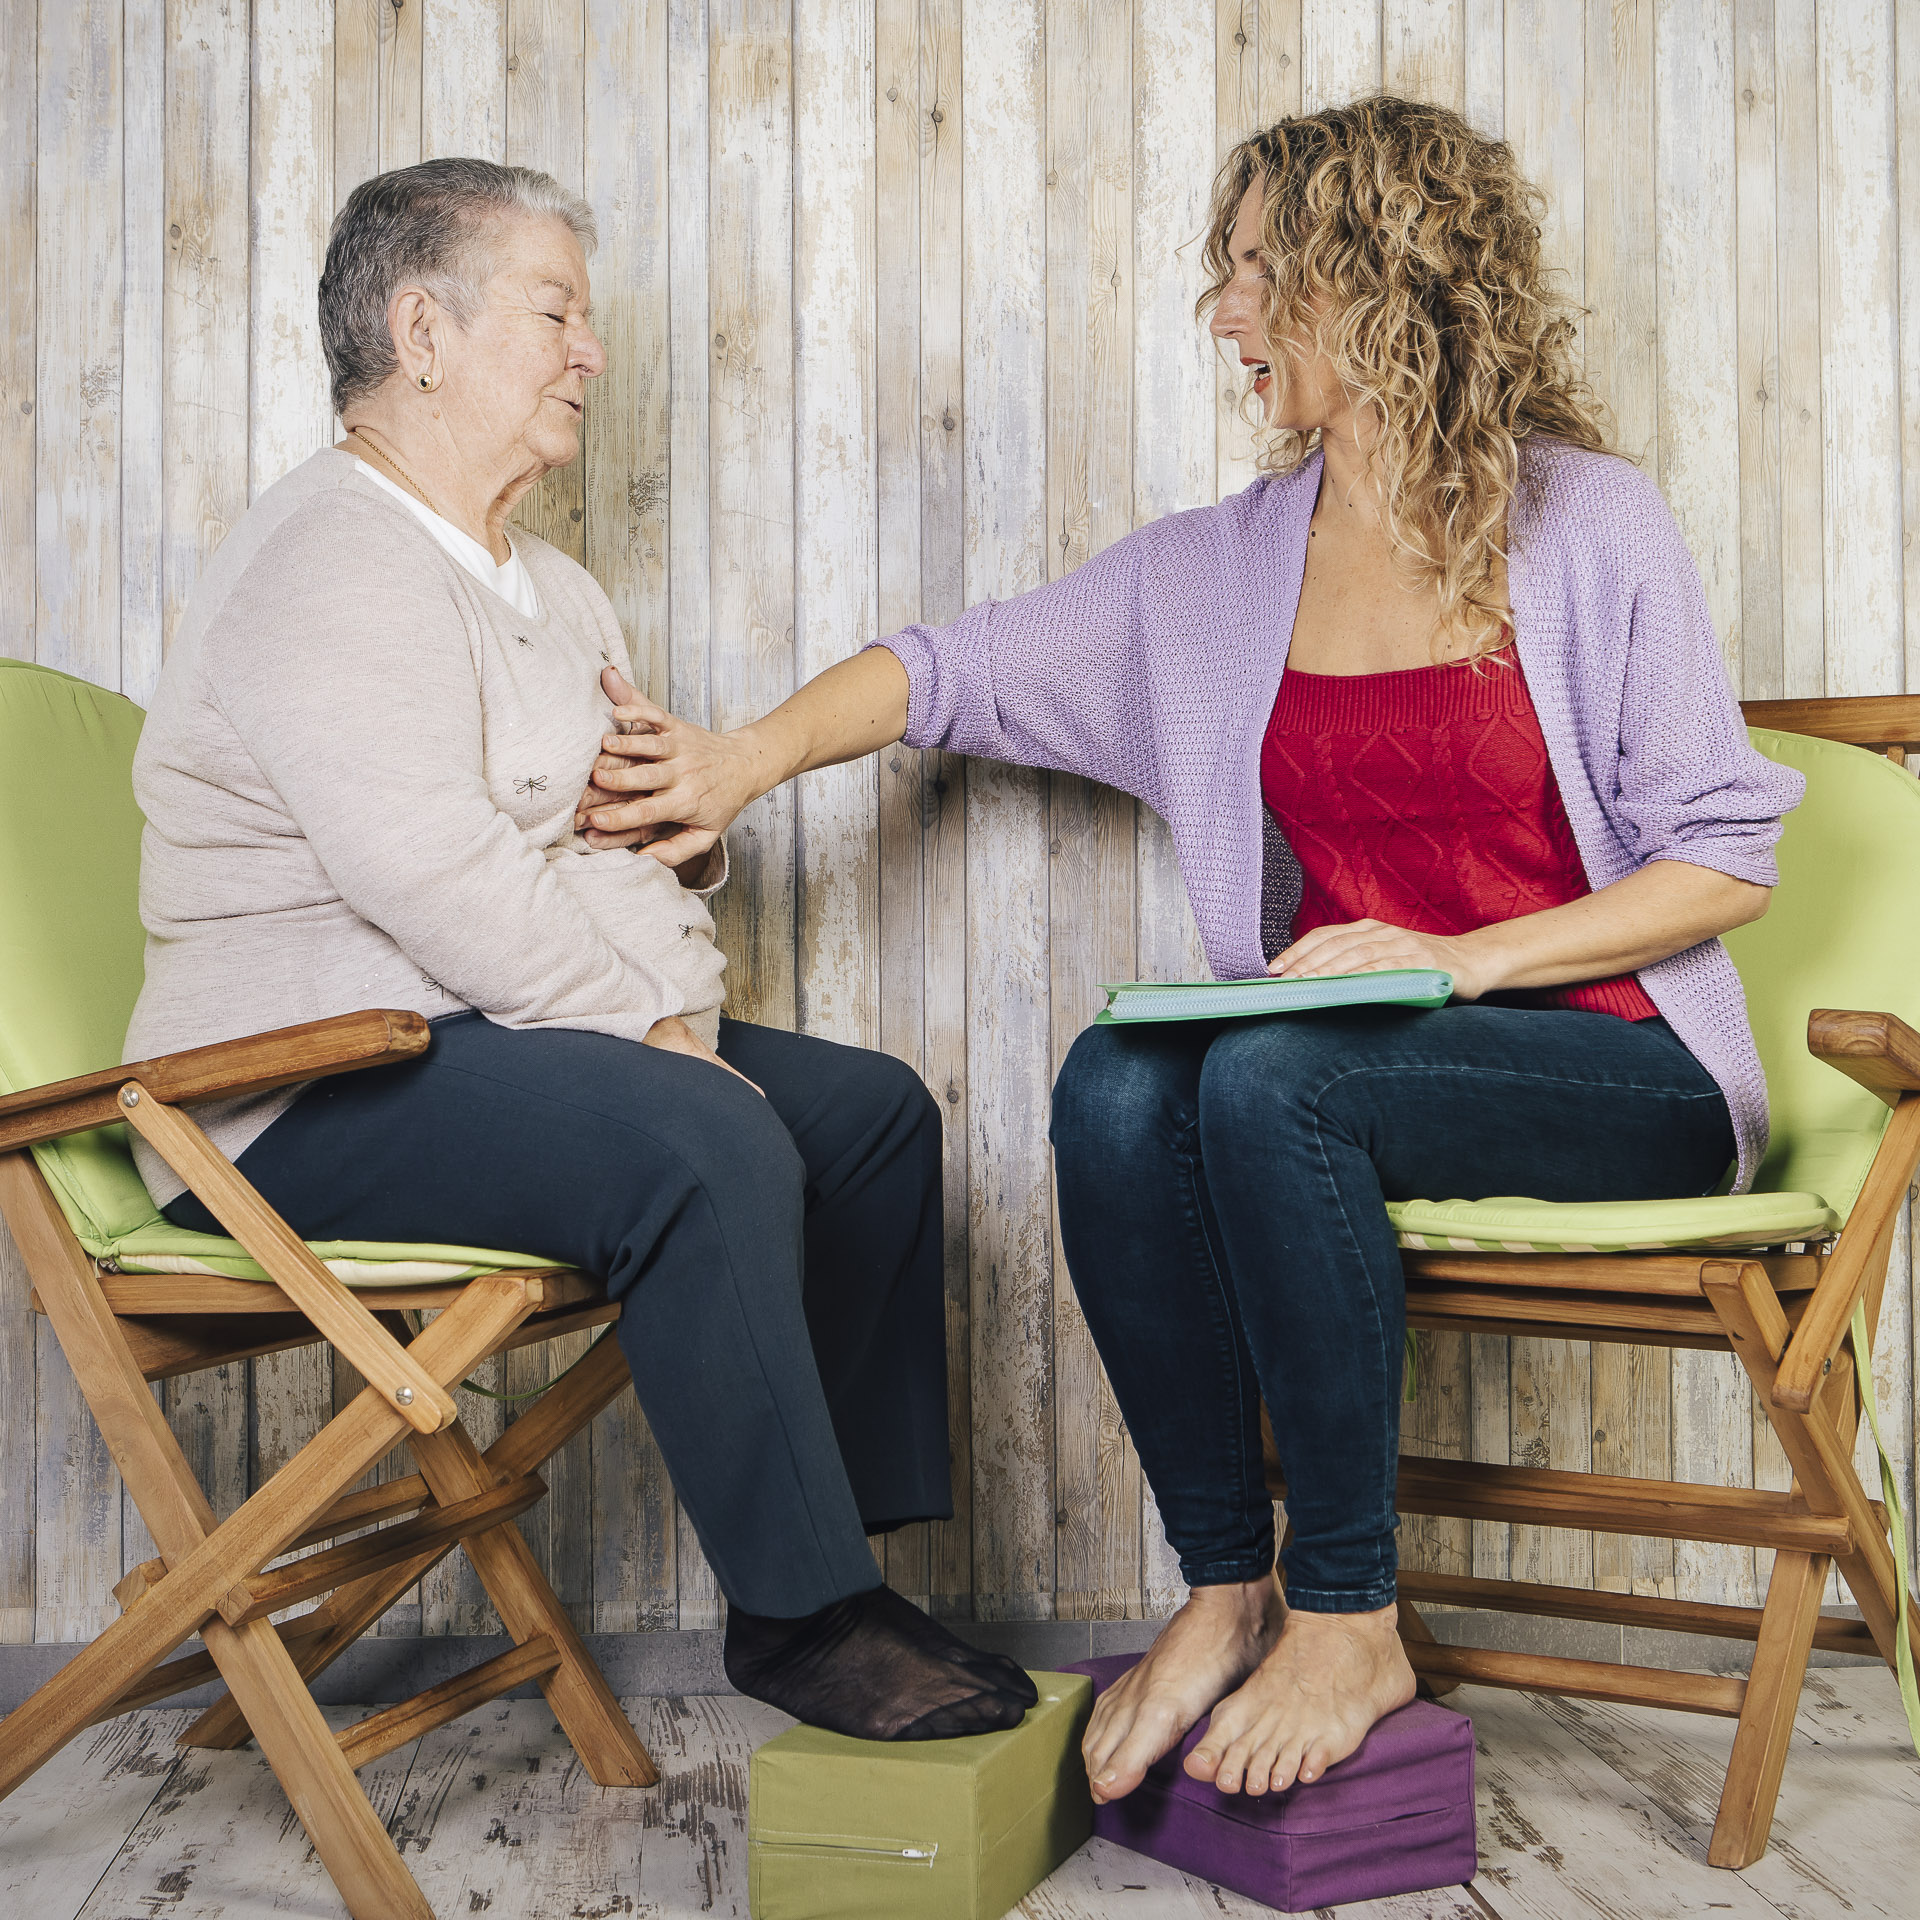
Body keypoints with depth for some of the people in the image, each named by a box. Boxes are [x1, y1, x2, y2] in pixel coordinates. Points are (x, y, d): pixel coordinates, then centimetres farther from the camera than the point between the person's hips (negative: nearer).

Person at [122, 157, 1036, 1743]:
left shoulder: (546, 587, 20)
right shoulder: (332, 566, -13)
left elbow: (624, 841, 23)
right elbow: (434, 875, -25)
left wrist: (687, 824, -1)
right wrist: (648, 1027, -18)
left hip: (509, 1034, 11)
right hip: (320, 1080, -10)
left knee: (871, 1106, 4)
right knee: (705, 1145, -32)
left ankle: (852, 1547, 5)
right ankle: (801, 1618, -18)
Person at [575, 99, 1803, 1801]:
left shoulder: (1592, 528, -4)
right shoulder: (1216, 573, 9)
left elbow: (1727, 861, -6)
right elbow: (960, 665, 10)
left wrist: (1457, 957, -17)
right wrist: (758, 754, -6)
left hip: (1622, 1063, -4)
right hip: (1349, 1064, 4)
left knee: (1268, 1079, -32)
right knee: (1120, 1080, -27)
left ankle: (1346, 1615, -18)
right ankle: (1224, 1588, -14)